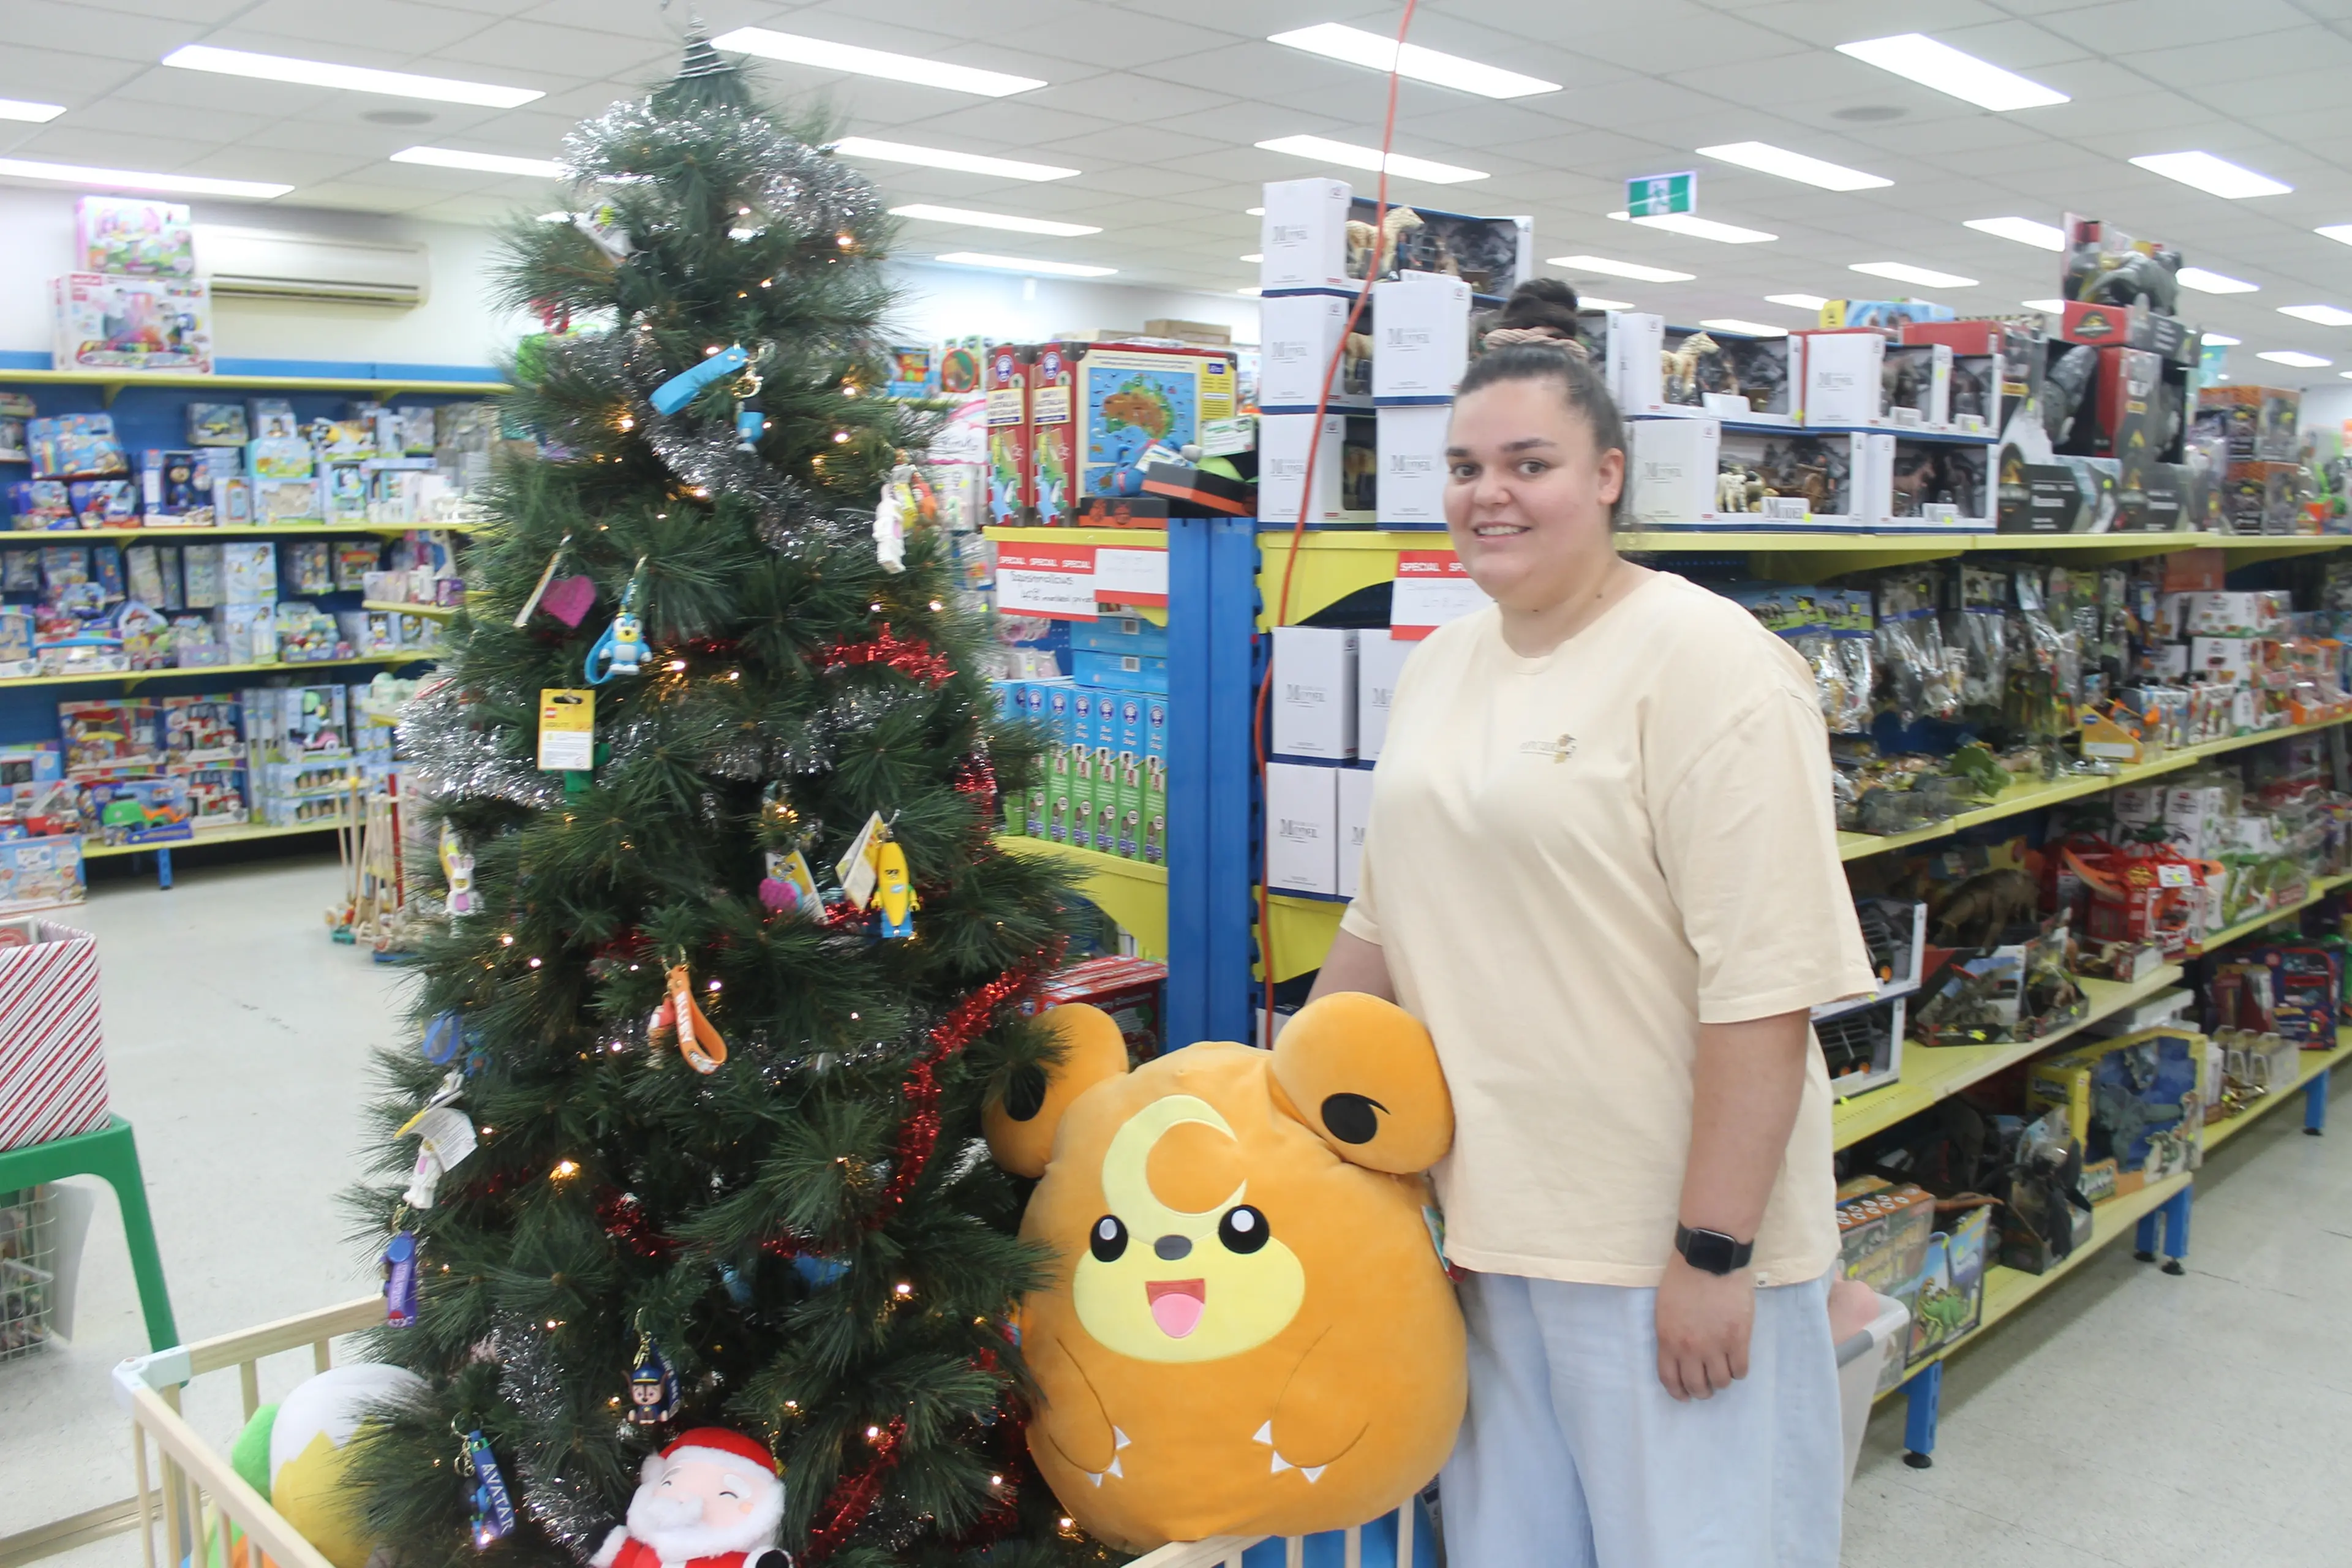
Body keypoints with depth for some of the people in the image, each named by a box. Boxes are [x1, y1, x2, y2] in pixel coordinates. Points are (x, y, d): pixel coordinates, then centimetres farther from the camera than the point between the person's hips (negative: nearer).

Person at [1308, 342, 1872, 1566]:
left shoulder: (1707, 663, -14)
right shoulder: (1438, 668, 9)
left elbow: (1763, 985, -18)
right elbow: (1383, 922, 18)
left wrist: (1714, 1254, -18)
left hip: (1669, 1249, -6)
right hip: (1484, 1222, 7)